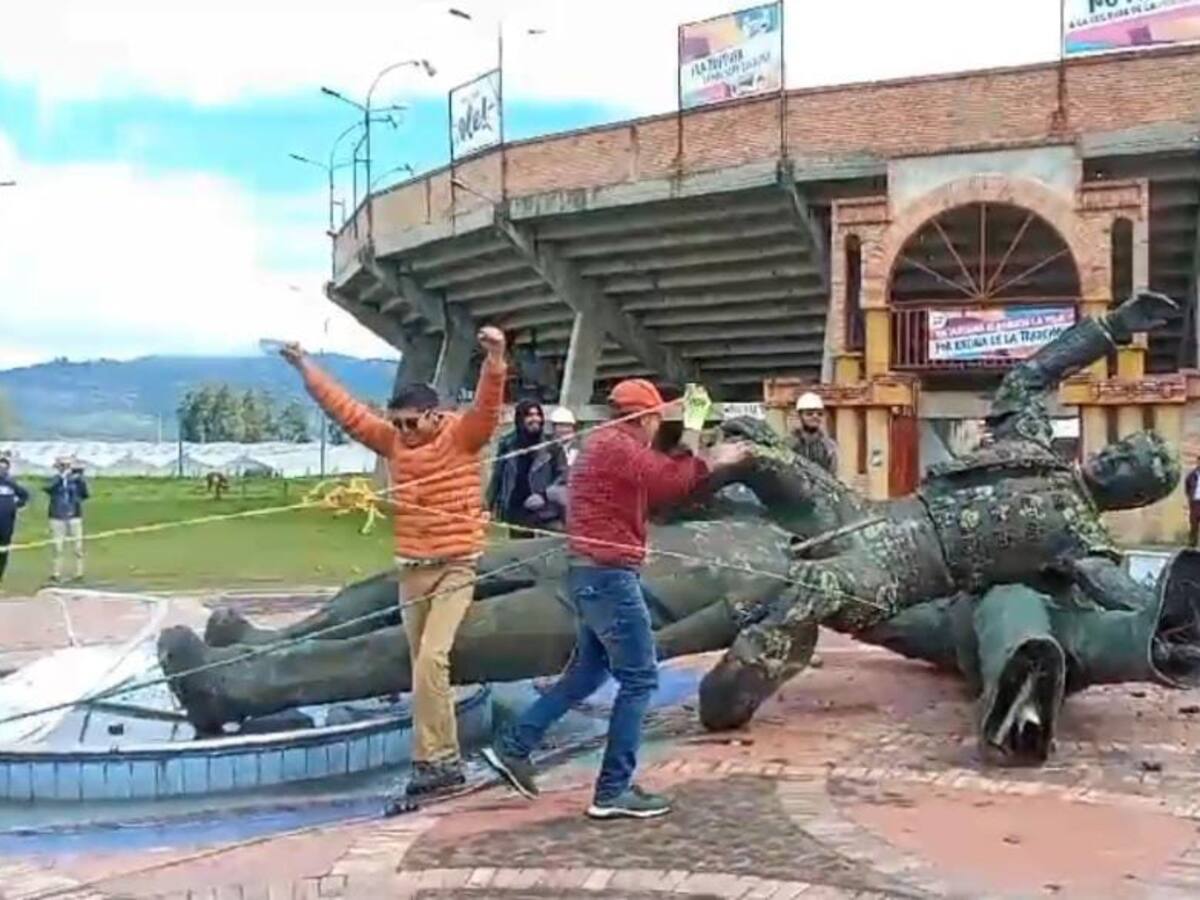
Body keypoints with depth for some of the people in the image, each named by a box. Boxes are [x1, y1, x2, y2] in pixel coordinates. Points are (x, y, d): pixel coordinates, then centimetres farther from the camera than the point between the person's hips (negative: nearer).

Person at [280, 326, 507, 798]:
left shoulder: (462, 434, -8)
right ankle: (443, 757, 20)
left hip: (455, 567, -6)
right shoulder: (393, 440, 6)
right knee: (423, 665, 10)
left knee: (431, 659, -17)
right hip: (410, 569, 6)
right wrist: (304, 366, 13)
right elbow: (344, 407, 11)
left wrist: (495, 359, -43)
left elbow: (487, 405, -26)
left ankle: (435, 759, -8)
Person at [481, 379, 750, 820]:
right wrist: (692, 428, -6)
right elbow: (675, 482, -18)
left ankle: (513, 746, 22)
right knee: (639, 679, -3)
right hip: (609, 575, -11)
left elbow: (662, 480, 20)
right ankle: (613, 791, 0)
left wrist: (712, 462, 16)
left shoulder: (603, 443, 18)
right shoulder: (618, 447, -14)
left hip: (589, 571, 11)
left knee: (588, 670, 21)